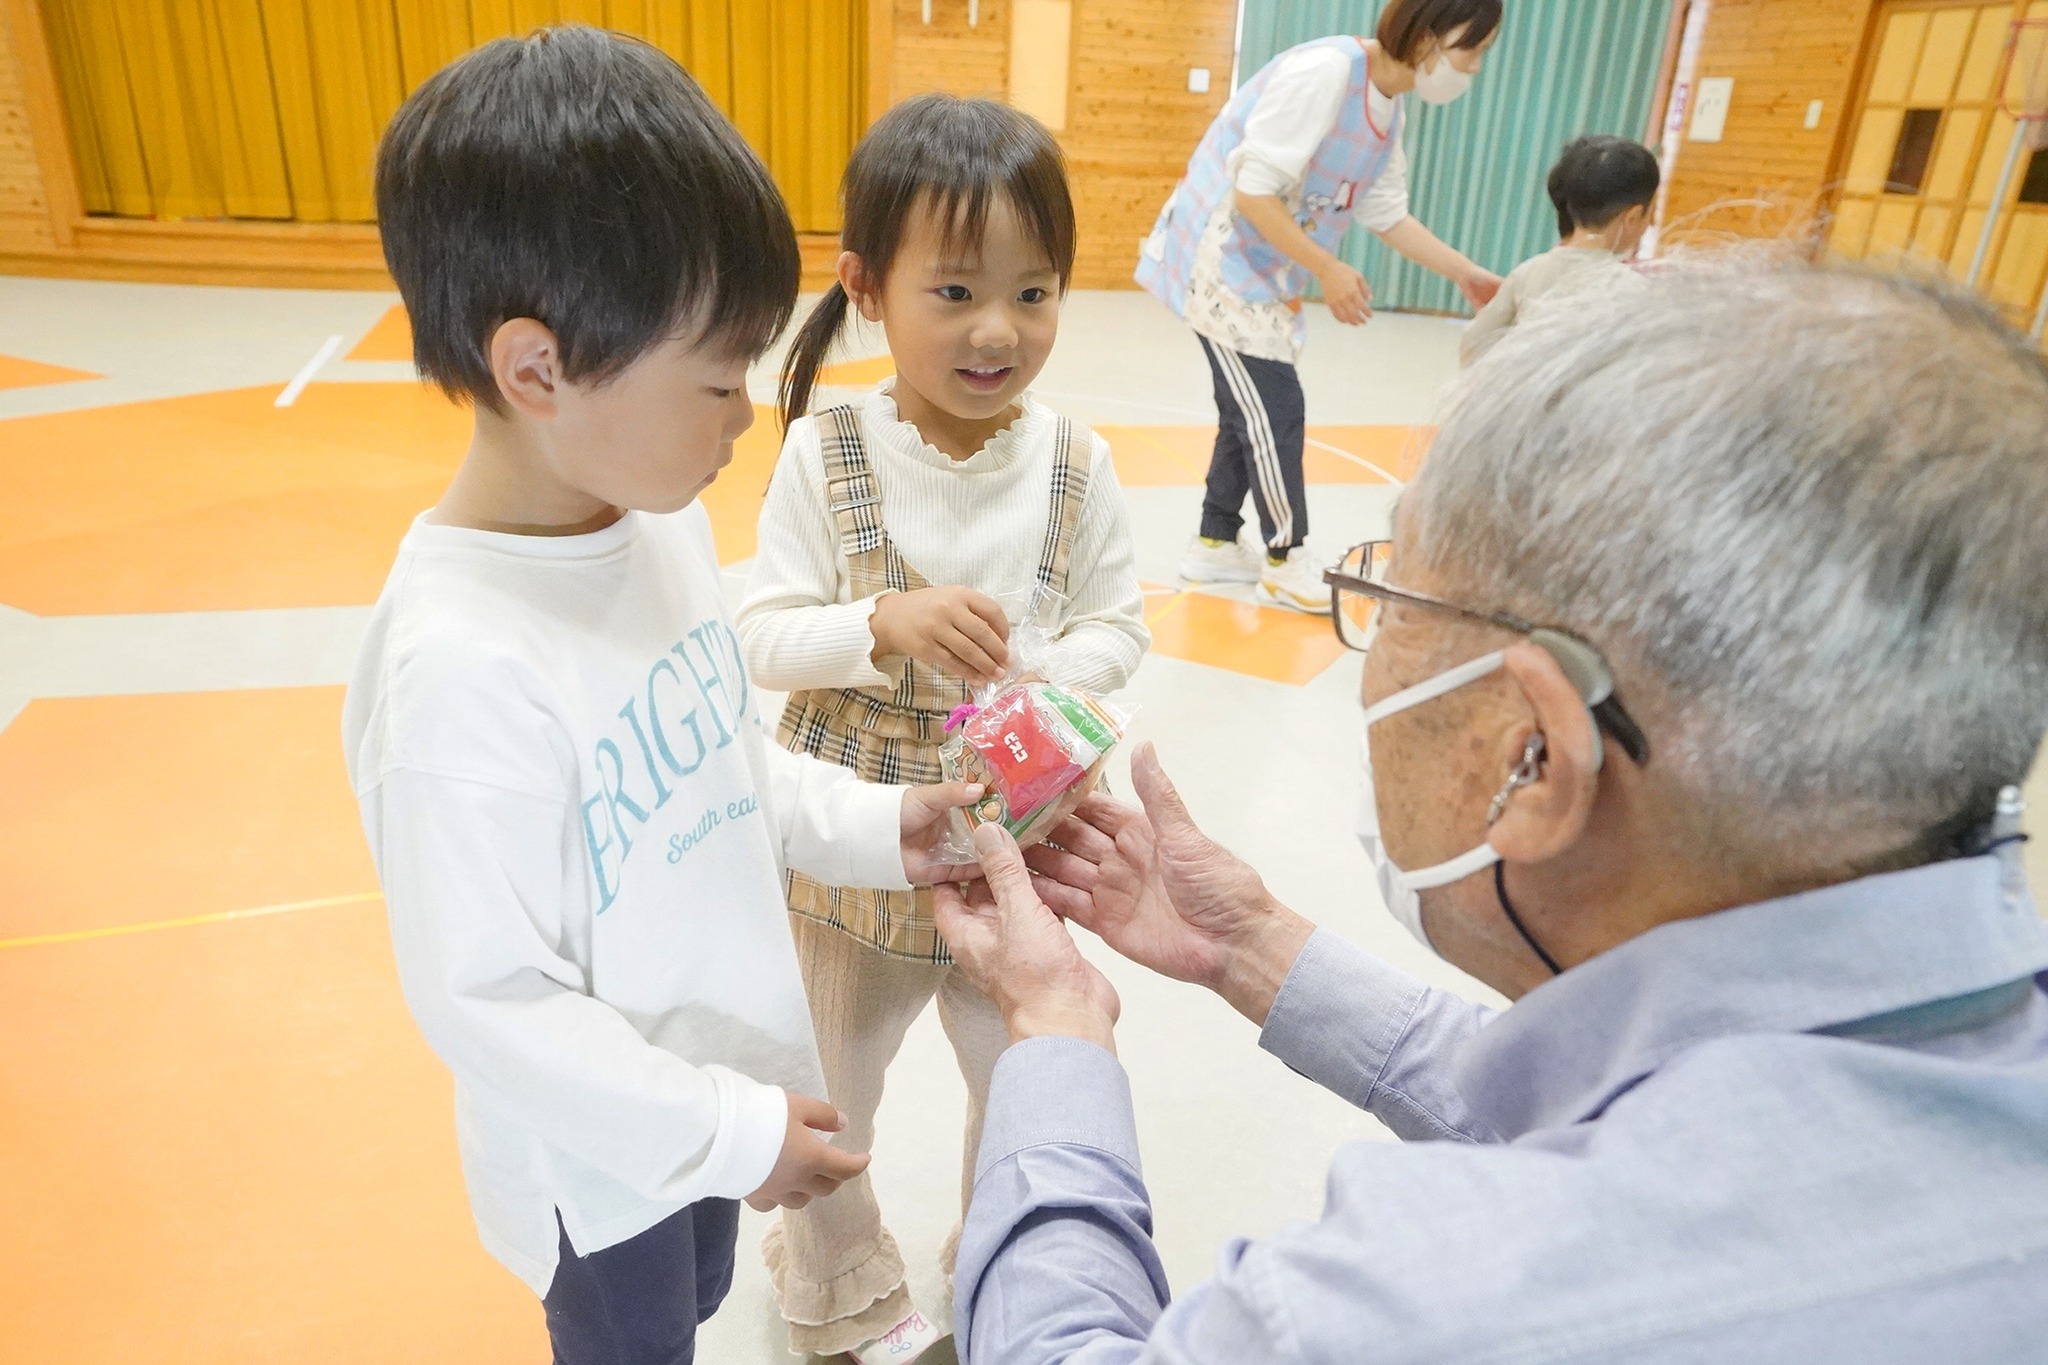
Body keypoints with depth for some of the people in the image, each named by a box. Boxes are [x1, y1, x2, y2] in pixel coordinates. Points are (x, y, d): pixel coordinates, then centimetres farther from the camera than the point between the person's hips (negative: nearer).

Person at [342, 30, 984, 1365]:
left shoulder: (664, 515, -9)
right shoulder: (465, 667, -33)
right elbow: (486, 1004, -25)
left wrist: (876, 827, -7)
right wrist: (732, 1131, -19)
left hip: (719, 1082, 7)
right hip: (605, 1155, -6)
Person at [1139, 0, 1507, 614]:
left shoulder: (1388, 112, 6)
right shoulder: (1324, 72, -22)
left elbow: (1388, 213, 13)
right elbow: (1252, 193, -25)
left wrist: (1465, 275, 10)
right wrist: (1327, 271, -22)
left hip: (1262, 274, 9)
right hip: (1221, 261, -9)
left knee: (1251, 413, 13)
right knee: (1275, 412, -5)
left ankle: (1213, 545, 26)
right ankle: (1286, 561, 9)